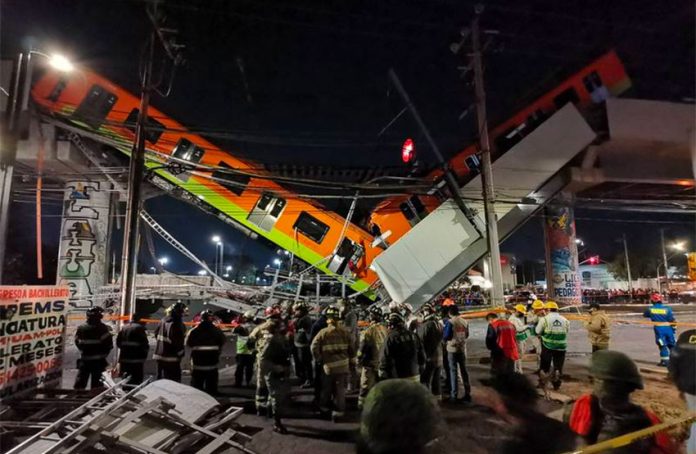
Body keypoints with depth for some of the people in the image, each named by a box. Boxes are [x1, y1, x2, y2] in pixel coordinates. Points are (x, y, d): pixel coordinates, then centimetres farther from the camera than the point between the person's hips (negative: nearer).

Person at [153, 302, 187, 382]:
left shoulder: (162, 321, 5)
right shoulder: (178, 324, -19)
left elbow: (156, 334, 16)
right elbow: (178, 342, -19)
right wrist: (181, 354, -5)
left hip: (160, 355, 8)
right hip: (171, 358, -8)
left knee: (160, 378, 19)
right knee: (174, 379, -1)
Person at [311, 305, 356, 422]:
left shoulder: (323, 332, -9)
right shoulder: (346, 332, -3)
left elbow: (314, 348, -12)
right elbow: (352, 350, 2)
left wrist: (319, 359, 4)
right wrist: (353, 363, 12)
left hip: (328, 365, 0)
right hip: (343, 366, 0)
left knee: (326, 388, 20)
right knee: (340, 390, 11)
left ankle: (324, 407, 36)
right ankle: (338, 411, 13)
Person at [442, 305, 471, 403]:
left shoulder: (449, 322, -14)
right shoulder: (464, 322, 3)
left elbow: (446, 336, -14)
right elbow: (467, 335, 14)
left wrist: (444, 330, 5)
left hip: (452, 349, -5)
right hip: (462, 349, 5)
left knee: (453, 371, 2)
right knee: (464, 371, 12)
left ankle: (454, 395, 4)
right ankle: (467, 394, 16)